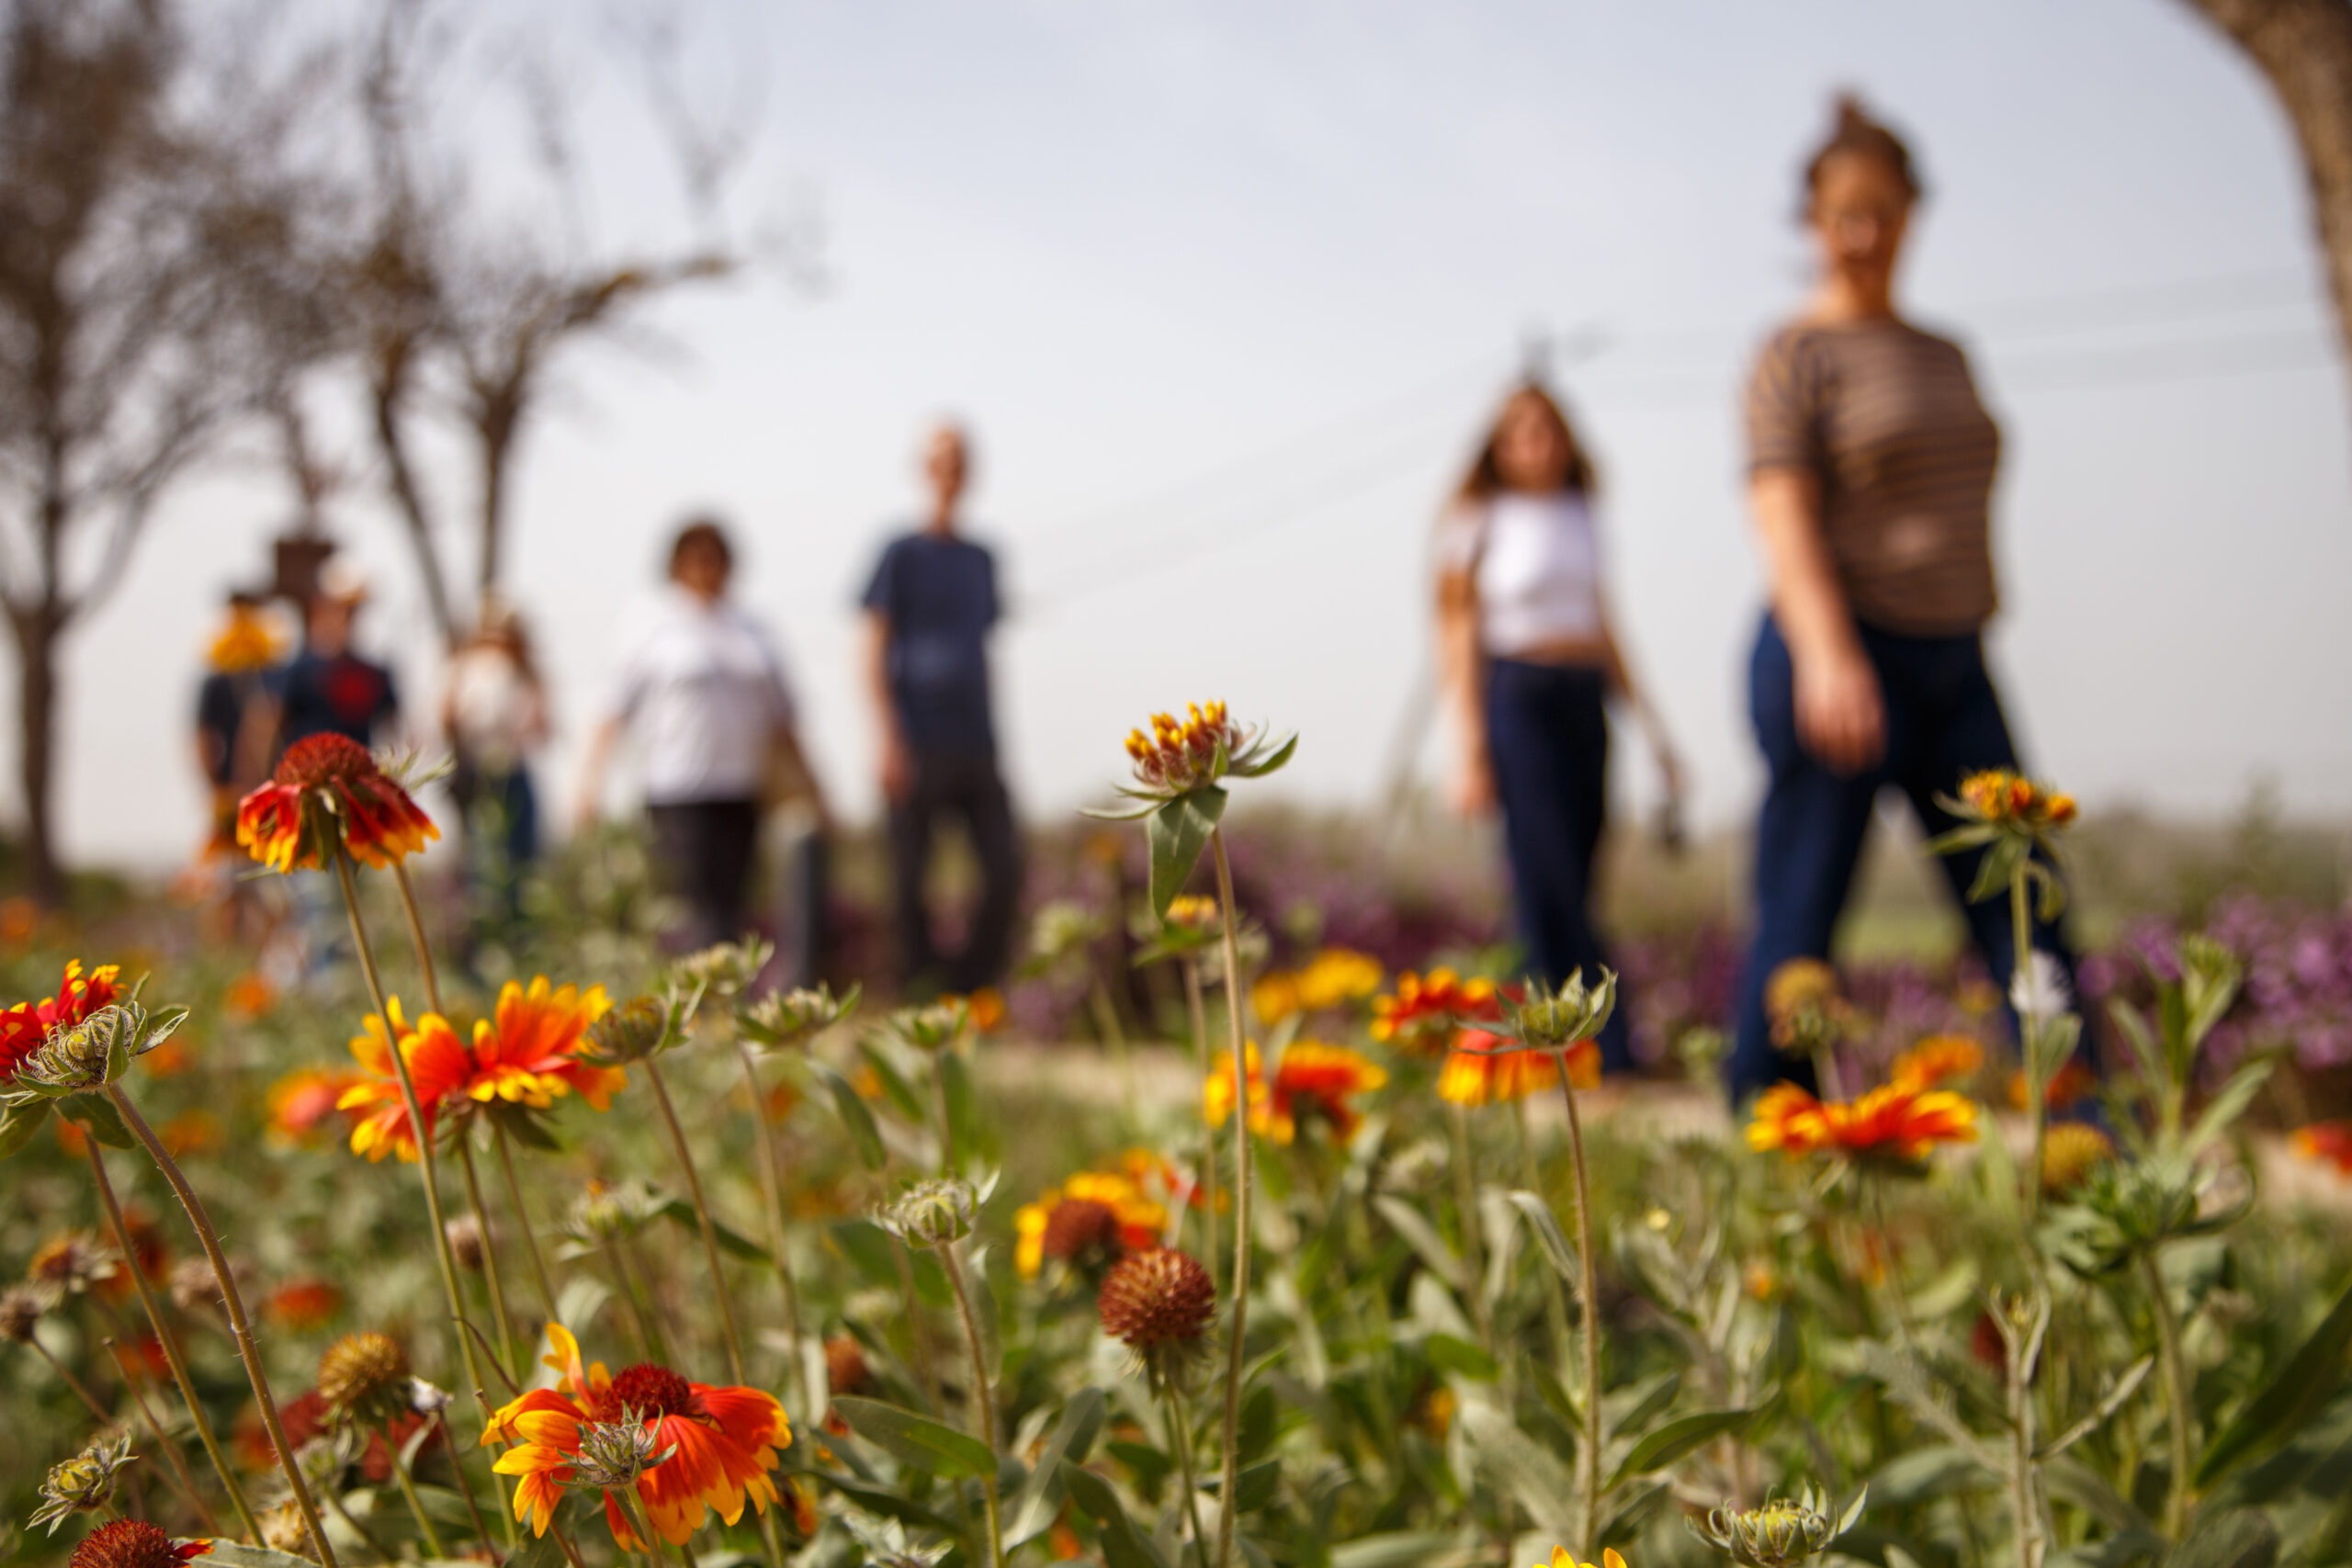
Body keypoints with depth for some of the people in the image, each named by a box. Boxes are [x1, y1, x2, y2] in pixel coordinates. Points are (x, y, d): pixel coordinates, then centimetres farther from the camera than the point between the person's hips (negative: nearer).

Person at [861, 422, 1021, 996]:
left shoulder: (981, 559, 17)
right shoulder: (902, 554, 0)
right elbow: (873, 651, -4)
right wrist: (889, 738, -13)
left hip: (975, 744, 5)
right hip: (919, 748, -5)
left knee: (1005, 871, -4)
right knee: (913, 883, -2)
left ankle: (974, 990, 7)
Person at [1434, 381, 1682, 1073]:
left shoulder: (1581, 516, 15)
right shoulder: (1477, 521, 0)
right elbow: (1458, 634, -2)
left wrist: (1649, 723, 18)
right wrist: (1471, 751, -8)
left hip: (1585, 701, 6)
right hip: (1516, 697, -6)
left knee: (1569, 883, 3)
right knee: (1551, 880, -10)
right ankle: (1613, 1054, -12)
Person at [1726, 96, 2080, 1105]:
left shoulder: (1945, 355, 18)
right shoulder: (1795, 355, -4)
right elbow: (1782, 513, -17)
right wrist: (1826, 655, -30)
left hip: (1954, 669, 7)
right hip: (1836, 664, -6)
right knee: (1798, 928, -2)